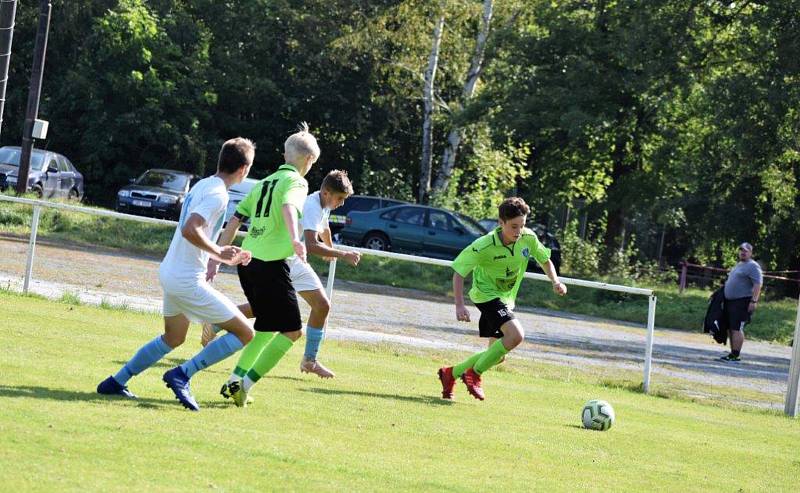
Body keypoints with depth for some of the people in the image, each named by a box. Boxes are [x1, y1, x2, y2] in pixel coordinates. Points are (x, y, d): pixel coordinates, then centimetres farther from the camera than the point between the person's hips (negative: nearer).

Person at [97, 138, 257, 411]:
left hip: (170, 273, 10)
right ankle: (182, 375, -8)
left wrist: (224, 255, 19)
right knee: (244, 332, -5)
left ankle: (116, 382, 30)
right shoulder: (218, 195, -17)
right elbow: (189, 230, -29)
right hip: (188, 281, -10)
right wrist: (219, 254, -18)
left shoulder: (202, 186, 11)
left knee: (173, 338, 29)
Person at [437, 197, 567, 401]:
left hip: (506, 299, 7)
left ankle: (451, 373, 26)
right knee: (516, 335, -28)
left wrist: (555, 281, -10)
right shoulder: (484, 246, -25)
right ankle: (474, 374, -15)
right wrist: (459, 305, -26)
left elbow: (545, 260, 8)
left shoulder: (528, 238, -11)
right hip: (486, 294, -7)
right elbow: (459, 272, -18)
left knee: (497, 355, 10)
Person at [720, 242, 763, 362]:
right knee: (730, 328, 10)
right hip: (730, 301, 10)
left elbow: (758, 284, -18)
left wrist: (754, 301, -24)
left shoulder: (752, 266, -9)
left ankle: (735, 355, -13)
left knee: (736, 328, -13)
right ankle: (733, 354, 15)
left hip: (742, 302, -10)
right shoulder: (738, 265, 20)